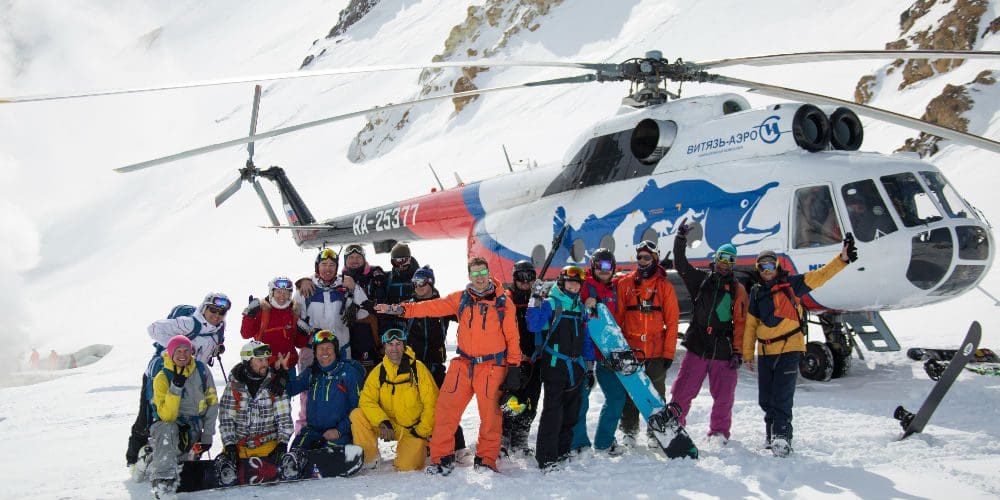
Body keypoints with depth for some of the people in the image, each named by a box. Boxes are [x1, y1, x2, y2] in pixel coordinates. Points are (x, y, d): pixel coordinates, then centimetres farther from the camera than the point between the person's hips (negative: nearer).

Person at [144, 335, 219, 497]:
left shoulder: (202, 370, -4)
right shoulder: (162, 378, -13)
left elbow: (212, 402, 4)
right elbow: (166, 416, -21)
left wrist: (208, 434, 1)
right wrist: (176, 387, -30)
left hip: (193, 427, 4)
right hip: (169, 423, -4)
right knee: (167, 432, -34)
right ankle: (163, 482, -39)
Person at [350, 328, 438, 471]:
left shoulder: (418, 369, -10)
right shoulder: (378, 372, -2)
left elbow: (431, 403, -9)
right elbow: (367, 400, -11)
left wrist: (422, 432, -10)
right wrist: (382, 422, -27)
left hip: (413, 428, -2)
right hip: (389, 426, 3)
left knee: (406, 467, -20)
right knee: (357, 415, -19)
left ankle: (421, 447, 15)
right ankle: (369, 460, -5)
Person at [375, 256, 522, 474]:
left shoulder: (502, 301, 1)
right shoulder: (460, 299, 7)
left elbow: (512, 335, 2)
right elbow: (434, 307, -2)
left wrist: (514, 366, -3)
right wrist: (400, 309, -13)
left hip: (492, 366, -2)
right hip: (463, 364, 2)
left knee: (490, 414, -1)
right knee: (446, 408, -4)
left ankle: (486, 459, 16)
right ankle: (442, 457, 6)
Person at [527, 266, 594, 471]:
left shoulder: (580, 308, 17)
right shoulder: (550, 304, -3)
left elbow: (586, 340, 20)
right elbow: (534, 326, -18)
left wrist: (589, 368, 18)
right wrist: (535, 300, -22)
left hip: (576, 367, 7)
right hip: (554, 365, -7)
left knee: (571, 412, 11)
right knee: (553, 411, -11)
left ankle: (562, 451, 24)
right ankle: (546, 458, -8)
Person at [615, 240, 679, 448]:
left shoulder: (664, 286, 2)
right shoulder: (625, 283, 4)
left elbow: (672, 321, 0)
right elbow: (617, 317, 3)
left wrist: (669, 351, -5)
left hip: (656, 351, 0)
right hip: (630, 351, 1)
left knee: (656, 393, 8)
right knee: (629, 393, 7)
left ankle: (655, 433, 19)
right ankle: (629, 431, 19)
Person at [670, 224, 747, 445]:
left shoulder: (737, 290, 6)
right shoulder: (701, 280, 10)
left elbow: (740, 323, 1)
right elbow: (681, 265, 3)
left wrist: (738, 351, -5)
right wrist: (680, 240, -7)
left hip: (723, 351, 0)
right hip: (697, 346, 0)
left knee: (723, 395, 6)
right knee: (682, 391, 0)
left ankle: (719, 432, 21)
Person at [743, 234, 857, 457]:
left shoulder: (791, 284, 1)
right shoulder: (756, 292, 11)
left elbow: (819, 276, -7)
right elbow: (751, 324, 13)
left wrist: (842, 259, -21)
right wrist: (748, 353, 12)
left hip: (789, 349, -4)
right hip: (765, 351, 5)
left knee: (782, 396, -11)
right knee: (765, 399, 10)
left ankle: (782, 436, -5)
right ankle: (771, 433, 27)